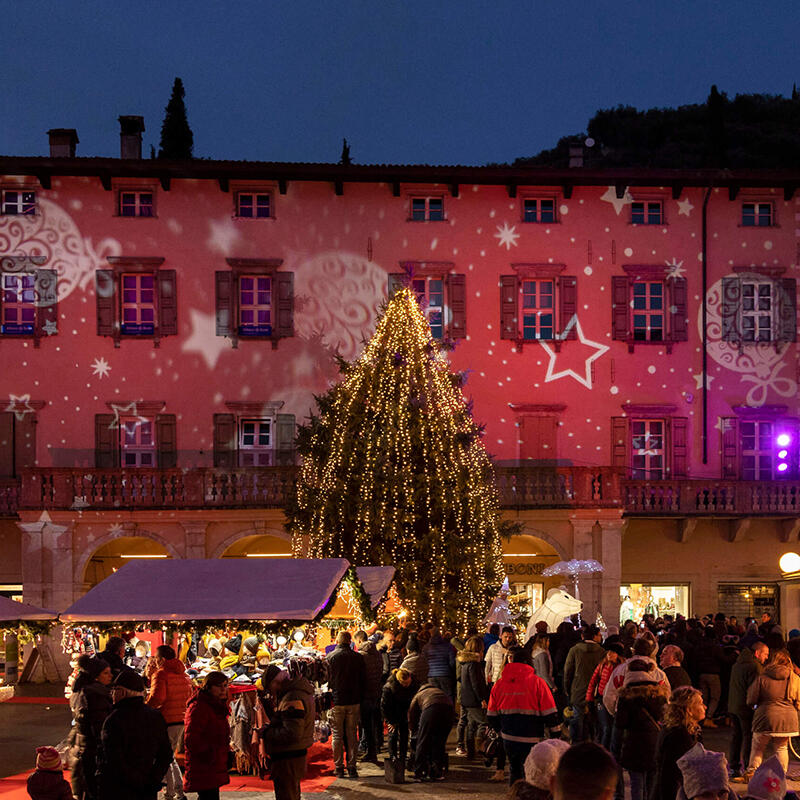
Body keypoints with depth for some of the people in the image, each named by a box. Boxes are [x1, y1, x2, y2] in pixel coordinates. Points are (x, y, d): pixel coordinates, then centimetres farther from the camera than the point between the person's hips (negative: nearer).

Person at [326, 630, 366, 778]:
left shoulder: (331, 657, -6)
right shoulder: (358, 657, 0)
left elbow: (327, 679, -3)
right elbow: (363, 680, 5)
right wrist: (360, 700, 14)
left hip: (336, 702, -2)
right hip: (354, 702, 2)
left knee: (337, 736, 6)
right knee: (352, 735, 9)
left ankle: (339, 767, 6)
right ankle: (352, 767, 9)